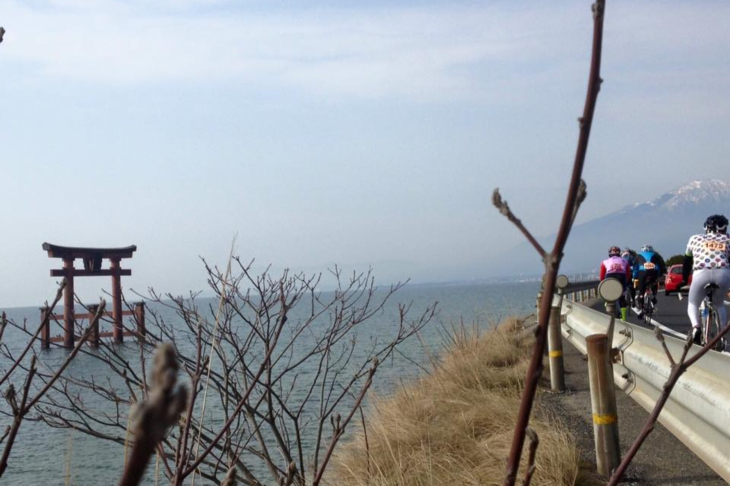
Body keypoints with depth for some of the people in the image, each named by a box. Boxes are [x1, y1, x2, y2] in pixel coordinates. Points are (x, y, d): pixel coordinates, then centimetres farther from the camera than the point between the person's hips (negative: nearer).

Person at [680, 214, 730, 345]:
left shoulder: (695, 239, 27)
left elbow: (687, 262, 32)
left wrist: (684, 280, 40)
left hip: (701, 274, -1)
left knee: (693, 304, 21)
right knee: (719, 305, 28)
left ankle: (696, 327, -8)